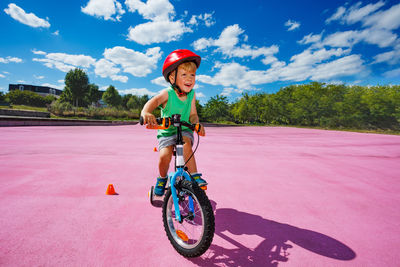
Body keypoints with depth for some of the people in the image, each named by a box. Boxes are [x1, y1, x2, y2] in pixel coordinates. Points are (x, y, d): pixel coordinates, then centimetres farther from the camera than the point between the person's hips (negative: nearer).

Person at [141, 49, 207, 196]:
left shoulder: (191, 95, -3)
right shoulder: (167, 94, -15)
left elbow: (193, 114, -3)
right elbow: (153, 101, -33)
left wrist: (197, 123, -25)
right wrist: (146, 112, -55)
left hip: (184, 130, 2)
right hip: (166, 132, -1)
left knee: (186, 144, -31)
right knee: (165, 155, -22)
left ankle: (195, 176, -16)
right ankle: (162, 178, 10)